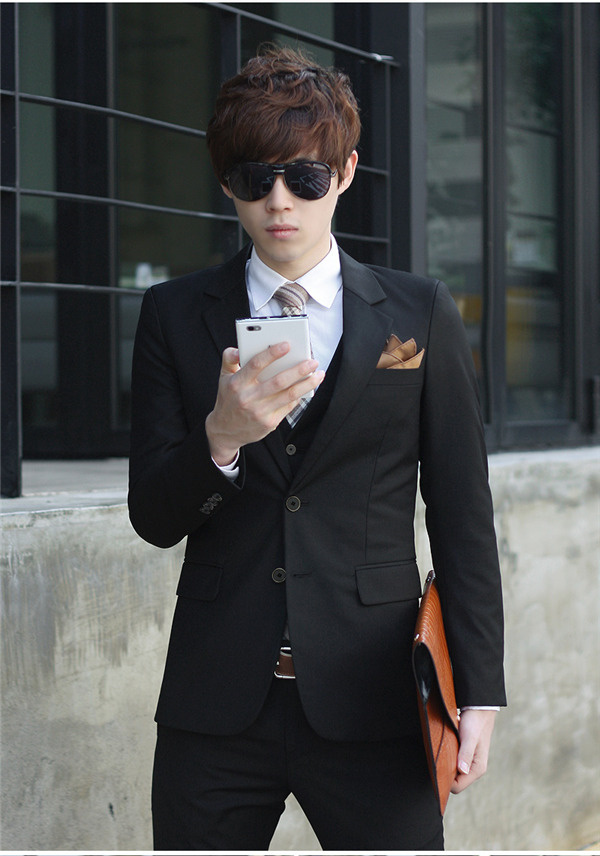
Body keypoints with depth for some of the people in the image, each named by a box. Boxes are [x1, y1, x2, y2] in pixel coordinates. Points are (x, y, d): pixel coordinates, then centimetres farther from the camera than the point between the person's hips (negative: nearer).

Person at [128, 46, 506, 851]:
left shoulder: (422, 315, 5)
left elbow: (462, 514, 6)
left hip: (370, 706, -1)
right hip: (216, 712, 1)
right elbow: (153, 519, 3)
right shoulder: (174, 316, 7)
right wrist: (220, 438, -17)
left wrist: (479, 689, 1)